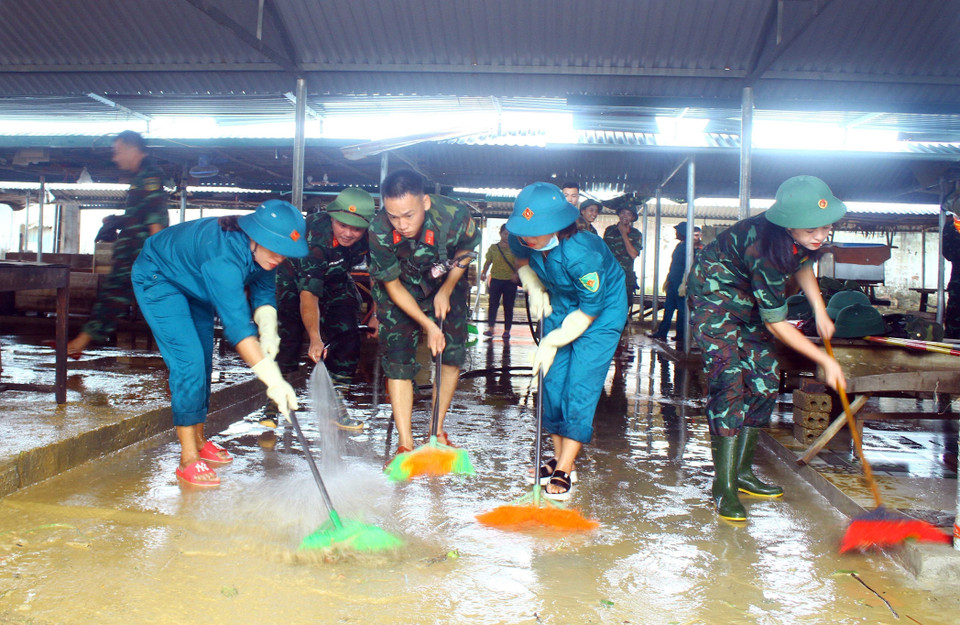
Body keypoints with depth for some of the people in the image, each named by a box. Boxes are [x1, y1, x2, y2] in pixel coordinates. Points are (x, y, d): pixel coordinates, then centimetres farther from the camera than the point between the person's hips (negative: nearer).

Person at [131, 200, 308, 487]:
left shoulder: (261, 249, -18)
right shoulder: (224, 255, -42)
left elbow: (264, 291, -6)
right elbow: (236, 324, -46)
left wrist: (268, 330, -27)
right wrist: (273, 380, -50)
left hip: (193, 282, 9)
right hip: (157, 278, -8)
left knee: (203, 361, 10)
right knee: (189, 361, -18)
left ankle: (197, 440, 26)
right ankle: (188, 459, -12)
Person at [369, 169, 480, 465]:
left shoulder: (455, 215, -34)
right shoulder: (379, 231, -34)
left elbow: (466, 253, -8)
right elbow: (392, 285, -18)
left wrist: (446, 292, -11)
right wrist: (427, 325, -22)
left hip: (446, 287, 1)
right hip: (400, 292, -1)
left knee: (453, 354, -5)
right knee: (398, 361, -8)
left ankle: (437, 430, 13)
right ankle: (405, 446, 0)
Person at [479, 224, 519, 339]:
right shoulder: (493, 248, 7)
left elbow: (517, 264, -2)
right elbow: (488, 262, 7)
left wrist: (516, 274, -21)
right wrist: (483, 273, -9)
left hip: (510, 281, 0)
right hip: (496, 279, 0)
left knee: (508, 306, 3)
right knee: (493, 304, -4)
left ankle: (507, 330, 9)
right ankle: (490, 328, -3)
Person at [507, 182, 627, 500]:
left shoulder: (581, 254, -38)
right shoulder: (521, 239, -21)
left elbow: (590, 310, -25)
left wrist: (553, 342, -19)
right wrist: (535, 288, -12)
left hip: (602, 310, -6)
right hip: (560, 304, 6)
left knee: (580, 387, -10)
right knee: (552, 381, 4)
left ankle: (563, 471, -3)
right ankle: (560, 459, 19)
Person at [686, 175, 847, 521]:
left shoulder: (803, 239, -14)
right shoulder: (764, 248, -36)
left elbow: (801, 264, 13)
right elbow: (776, 324, -26)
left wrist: (819, 310, 0)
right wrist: (825, 361, -18)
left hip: (749, 300, 8)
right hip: (714, 296, -8)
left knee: (764, 381, 4)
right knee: (729, 382, -19)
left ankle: (742, 471, 16)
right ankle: (724, 486, -14)